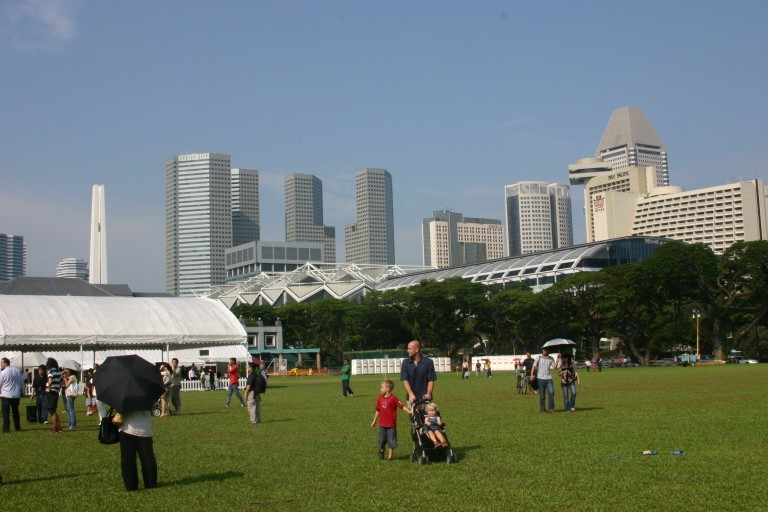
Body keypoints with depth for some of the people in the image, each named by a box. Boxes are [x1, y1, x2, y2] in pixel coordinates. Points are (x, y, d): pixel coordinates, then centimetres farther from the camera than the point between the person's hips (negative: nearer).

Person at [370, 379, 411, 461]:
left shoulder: (393, 398, -12)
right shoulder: (380, 398, 2)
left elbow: (402, 406, -13)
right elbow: (377, 410, 11)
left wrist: (409, 411, -28)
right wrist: (374, 421, 16)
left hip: (391, 424, -4)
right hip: (382, 424, 4)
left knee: (391, 441, 3)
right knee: (382, 440, 13)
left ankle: (390, 456, 16)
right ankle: (381, 451, 40)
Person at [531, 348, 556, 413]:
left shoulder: (551, 359, 7)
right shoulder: (538, 358, 4)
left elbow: (554, 367, -2)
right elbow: (534, 367, 1)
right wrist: (532, 375, -11)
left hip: (548, 378, 1)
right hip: (540, 378, -1)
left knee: (551, 393, -12)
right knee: (542, 395, 5)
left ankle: (551, 408, -2)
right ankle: (542, 409, 15)